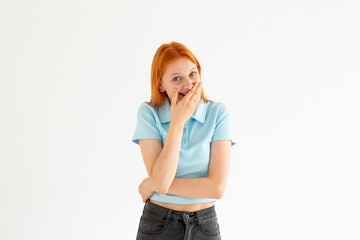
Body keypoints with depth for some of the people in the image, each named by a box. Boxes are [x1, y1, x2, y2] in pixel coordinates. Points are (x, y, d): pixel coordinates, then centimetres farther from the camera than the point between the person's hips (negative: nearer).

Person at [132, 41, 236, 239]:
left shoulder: (218, 113, -10)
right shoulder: (148, 113, -9)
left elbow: (217, 188, -17)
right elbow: (161, 182, -20)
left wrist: (152, 185, -14)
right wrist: (177, 121, -22)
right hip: (158, 224, 0)